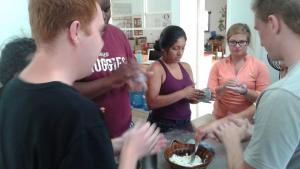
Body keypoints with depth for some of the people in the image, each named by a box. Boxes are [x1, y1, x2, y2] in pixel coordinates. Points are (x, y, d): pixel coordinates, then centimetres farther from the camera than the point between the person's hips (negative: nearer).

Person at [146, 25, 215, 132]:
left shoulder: (186, 67, 6)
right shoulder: (156, 68, -14)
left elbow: (189, 98, 13)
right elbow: (151, 103, -22)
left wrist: (197, 96, -9)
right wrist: (182, 93, -24)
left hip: (185, 123, 6)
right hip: (163, 126, -6)